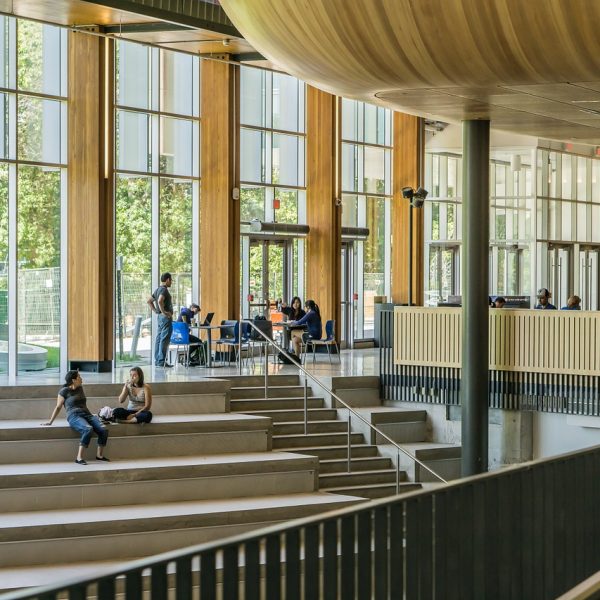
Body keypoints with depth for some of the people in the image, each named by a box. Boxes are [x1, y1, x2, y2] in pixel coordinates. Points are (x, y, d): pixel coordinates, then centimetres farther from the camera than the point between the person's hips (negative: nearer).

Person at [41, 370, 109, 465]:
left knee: (103, 430, -22)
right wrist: (50, 422, 10)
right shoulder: (64, 391, 2)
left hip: (86, 414, 6)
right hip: (74, 416, -6)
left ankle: (99, 455, -5)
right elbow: (58, 407, 8)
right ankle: (79, 458, -37)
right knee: (88, 429, -38)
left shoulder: (80, 388, 20)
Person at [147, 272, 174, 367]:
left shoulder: (158, 290, 16)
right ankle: (161, 361, -10)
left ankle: (157, 360, 14)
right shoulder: (164, 290, -14)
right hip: (166, 317, -10)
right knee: (164, 339, -9)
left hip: (160, 317, 10)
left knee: (159, 338, 11)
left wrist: (156, 311, 18)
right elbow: (160, 301, -32)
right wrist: (163, 312, -23)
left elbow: (149, 301, 24)